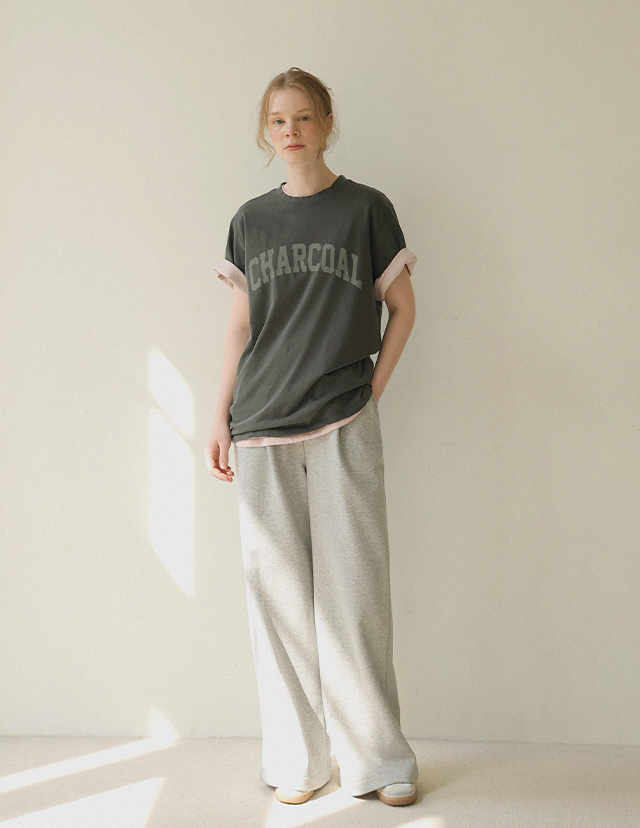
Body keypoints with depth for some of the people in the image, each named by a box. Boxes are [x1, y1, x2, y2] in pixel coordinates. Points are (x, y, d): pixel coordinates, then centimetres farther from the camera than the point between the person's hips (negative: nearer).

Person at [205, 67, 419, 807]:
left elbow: (402, 308, 8)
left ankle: (376, 759, 14)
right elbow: (240, 324, 13)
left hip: (343, 426, -2)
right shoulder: (251, 220, 11)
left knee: (352, 587, -1)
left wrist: (372, 391, -1)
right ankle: (296, 760, 17)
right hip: (262, 426, 3)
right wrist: (220, 419, 9)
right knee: (276, 586, 4)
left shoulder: (366, 209, 4)